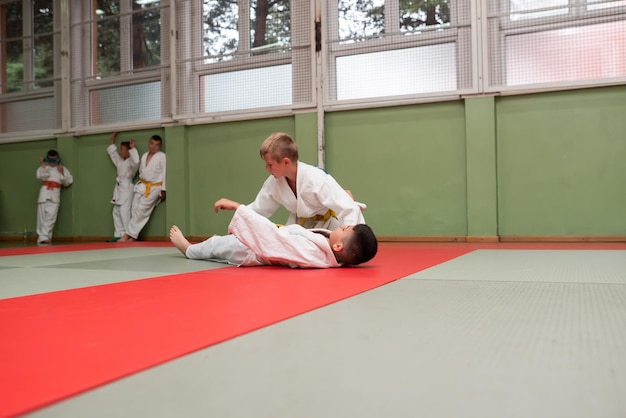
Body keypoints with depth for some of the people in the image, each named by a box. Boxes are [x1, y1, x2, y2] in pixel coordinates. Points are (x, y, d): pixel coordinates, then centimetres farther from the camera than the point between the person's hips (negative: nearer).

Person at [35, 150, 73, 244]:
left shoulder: (62, 169, 12)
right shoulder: (44, 168, 11)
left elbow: (68, 182, 7)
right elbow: (40, 176, -8)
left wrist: (62, 173, -4)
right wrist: (42, 165, -8)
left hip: (55, 194, 0)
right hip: (44, 193, 0)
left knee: (51, 216, -11)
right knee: (42, 216, -1)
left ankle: (43, 236, -10)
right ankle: (43, 236, 4)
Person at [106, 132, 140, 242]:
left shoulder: (131, 162, -10)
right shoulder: (120, 161, 16)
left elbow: (136, 161, -35)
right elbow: (111, 150, 26)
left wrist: (132, 148, -26)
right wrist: (112, 137, 24)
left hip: (127, 188, -9)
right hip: (118, 187, 9)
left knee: (124, 211, -16)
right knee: (116, 212, 9)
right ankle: (119, 234, 13)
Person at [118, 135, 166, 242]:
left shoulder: (162, 156, -9)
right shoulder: (144, 156, 9)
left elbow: (164, 174, -10)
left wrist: (163, 191, -11)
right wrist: (141, 182, 12)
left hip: (154, 187, -6)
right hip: (142, 185, 6)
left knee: (141, 210, -8)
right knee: (134, 209, -3)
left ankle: (127, 235, -2)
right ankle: (133, 236, 0)